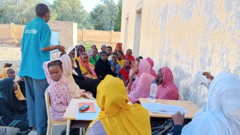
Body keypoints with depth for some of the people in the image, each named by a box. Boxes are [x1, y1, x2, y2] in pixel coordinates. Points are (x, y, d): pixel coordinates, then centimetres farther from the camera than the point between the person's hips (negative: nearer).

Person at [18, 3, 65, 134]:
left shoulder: (28, 26, 14)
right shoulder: (44, 26, -9)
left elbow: (22, 47, 17)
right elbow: (43, 48, -18)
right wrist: (57, 47, -3)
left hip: (27, 67, 8)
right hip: (39, 68, -8)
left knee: (31, 96, 16)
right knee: (41, 97, 0)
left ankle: (32, 122, 29)